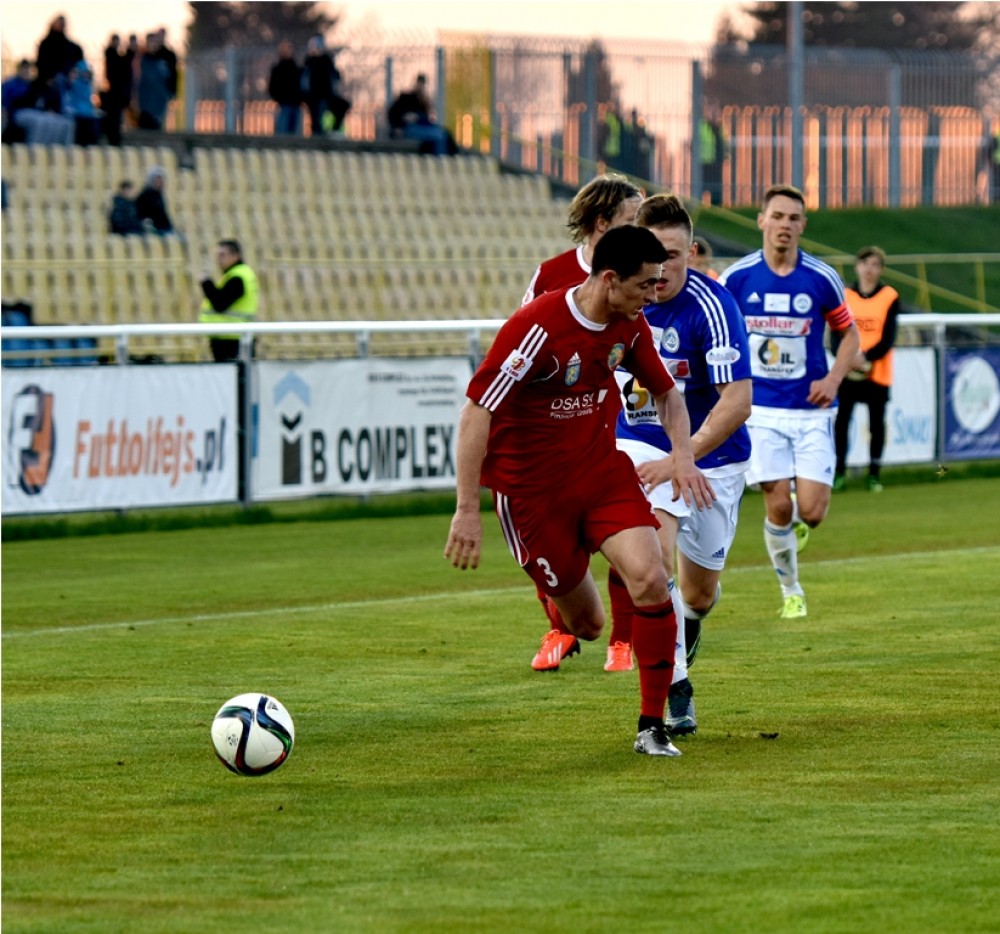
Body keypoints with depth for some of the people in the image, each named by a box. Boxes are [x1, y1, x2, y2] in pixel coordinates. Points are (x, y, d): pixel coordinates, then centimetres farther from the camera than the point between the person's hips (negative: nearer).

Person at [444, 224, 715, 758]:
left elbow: (665, 392, 16)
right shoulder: (537, 328, -24)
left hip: (602, 469, 5)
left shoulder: (630, 326, -3)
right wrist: (467, 509, -25)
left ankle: (652, 727, -8)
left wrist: (682, 457, -3)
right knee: (586, 624, 0)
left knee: (649, 578, -19)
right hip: (530, 487, -5)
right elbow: (476, 411, -23)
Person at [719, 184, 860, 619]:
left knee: (811, 512, -9)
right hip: (761, 409, 0)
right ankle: (791, 590, 15)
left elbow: (849, 334, 9)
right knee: (778, 506, -7)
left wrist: (833, 379, -7)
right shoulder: (736, 278, -4)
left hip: (811, 409, 0)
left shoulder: (821, 278, -3)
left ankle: (797, 517, 29)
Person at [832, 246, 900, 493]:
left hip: (877, 373, -1)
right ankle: (840, 471, 7)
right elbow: (835, 335, -1)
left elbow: (888, 339, -6)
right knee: (841, 420, -2)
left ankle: (874, 473, 13)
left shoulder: (890, 297, -1)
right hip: (847, 372, 1)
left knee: (876, 423, 3)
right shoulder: (845, 296, 4)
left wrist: (866, 357, -20)